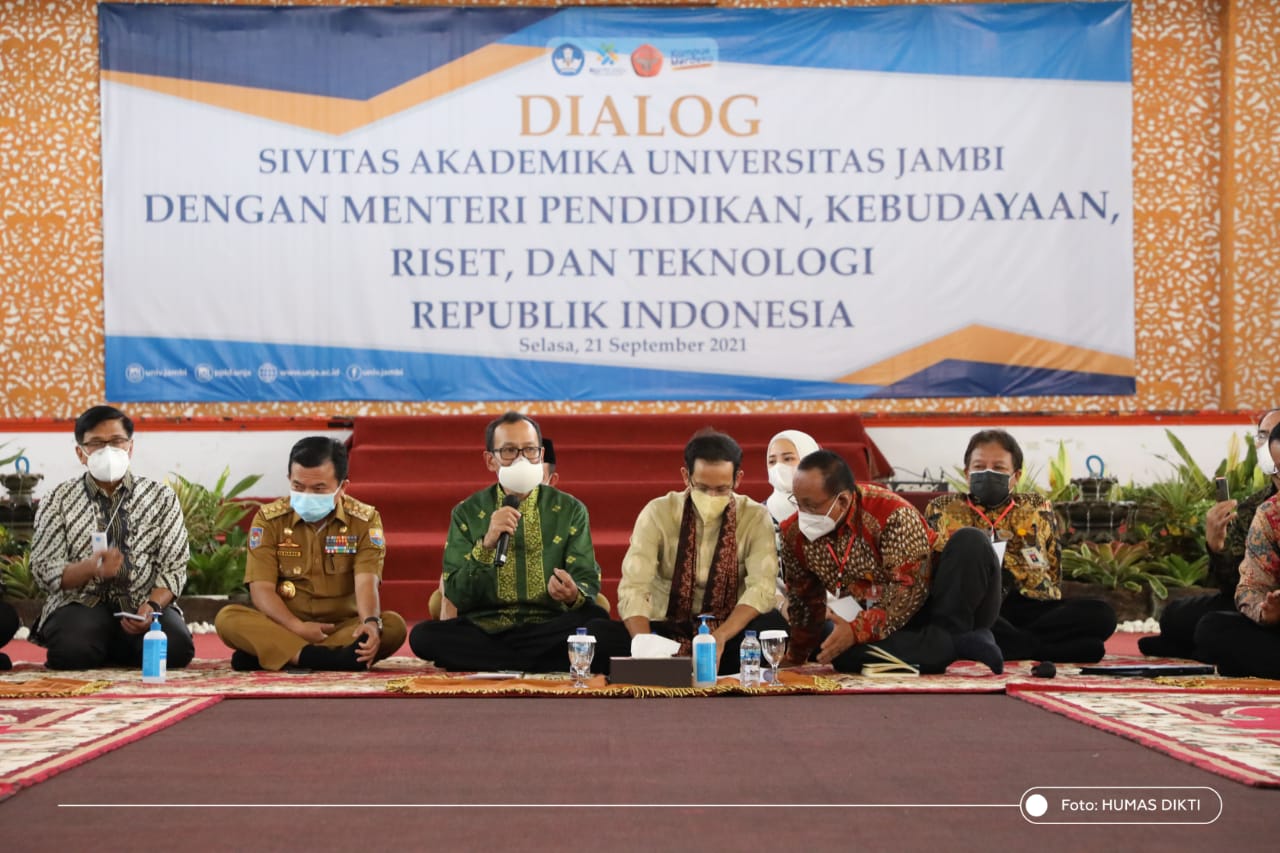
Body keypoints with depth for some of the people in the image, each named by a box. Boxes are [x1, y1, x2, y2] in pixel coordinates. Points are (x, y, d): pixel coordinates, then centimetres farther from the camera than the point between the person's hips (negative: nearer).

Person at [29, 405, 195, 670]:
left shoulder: (161, 497, 8)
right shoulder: (59, 499, 6)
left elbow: (173, 568, 2)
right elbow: (44, 570, -2)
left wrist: (152, 606, -18)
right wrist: (91, 567, -22)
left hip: (145, 602, 2)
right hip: (82, 602, -2)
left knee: (175, 648, -30)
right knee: (72, 651, -36)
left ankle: (111, 651, 3)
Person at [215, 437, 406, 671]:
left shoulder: (365, 520, -2)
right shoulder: (269, 520, -1)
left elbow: (366, 582, -15)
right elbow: (261, 588, -8)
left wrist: (371, 623, -38)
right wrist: (297, 627, -25)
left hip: (344, 628, 0)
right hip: (284, 626, 0)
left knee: (393, 626, -30)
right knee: (227, 618, -27)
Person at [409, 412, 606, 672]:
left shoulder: (570, 510, 6)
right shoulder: (467, 513, 6)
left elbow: (588, 582, 0)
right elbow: (457, 596, -2)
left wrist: (574, 595, -25)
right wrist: (486, 544, -19)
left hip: (548, 628, -1)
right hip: (483, 629, 1)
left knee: (595, 619, -31)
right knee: (423, 635, -29)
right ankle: (544, 663, -19)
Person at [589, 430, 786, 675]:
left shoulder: (755, 518, -3)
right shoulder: (658, 513, -5)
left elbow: (761, 587, -16)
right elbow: (633, 588, -15)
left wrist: (721, 636, -35)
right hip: (665, 630, 0)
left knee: (773, 625, -34)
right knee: (596, 634, -28)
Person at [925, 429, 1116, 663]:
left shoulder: (1037, 509, 24)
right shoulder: (942, 509, 21)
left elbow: (1052, 575, 18)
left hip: (1028, 609, 3)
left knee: (1100, 613, -25)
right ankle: (1044, 648, -29)